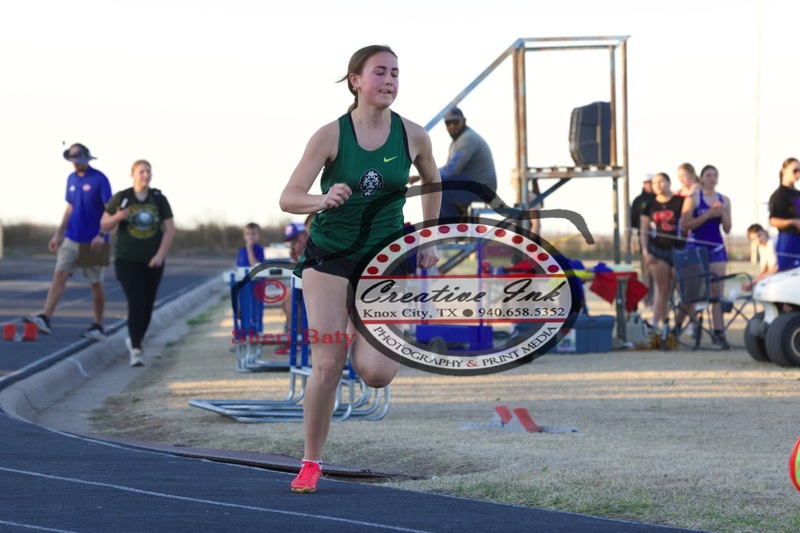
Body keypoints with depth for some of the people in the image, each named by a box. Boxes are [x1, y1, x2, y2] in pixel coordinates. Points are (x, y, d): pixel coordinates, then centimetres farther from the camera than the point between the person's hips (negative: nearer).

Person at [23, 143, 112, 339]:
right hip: (72, 239, 5)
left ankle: (98, 327, 14)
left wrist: (101, 235, -21)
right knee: (59, 275, -7)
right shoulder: (71, 179, 9)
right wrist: (58, 234, 12)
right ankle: (44, 318, -15)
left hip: (93, 242, -5)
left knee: (96, 283, 4)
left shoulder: (99, 179, -10)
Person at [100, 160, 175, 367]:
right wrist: (117, 217, -21)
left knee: (147, 306, 9)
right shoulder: (121, 198, -4)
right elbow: (104, 225, 1)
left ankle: (134, 340, 34)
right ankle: (136, 351, -18)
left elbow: (170, 229, -1)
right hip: (127, 260, -3)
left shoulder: (159, 199, 0)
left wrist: (160, 255, -12)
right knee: (136, 303, -17)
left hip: (152, 262, 3)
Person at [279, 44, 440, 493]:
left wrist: (428, 241, 14)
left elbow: (433, 183, 16)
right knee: (327, 366, -8)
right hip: (330, 255, -1)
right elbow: (288, 198, -13)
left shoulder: (413, 136, -5)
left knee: (376, 373, -13)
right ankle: (311, 464, 10)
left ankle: (364, 339, 25)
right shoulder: (331, 136, -11)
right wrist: (324, 200, -33)